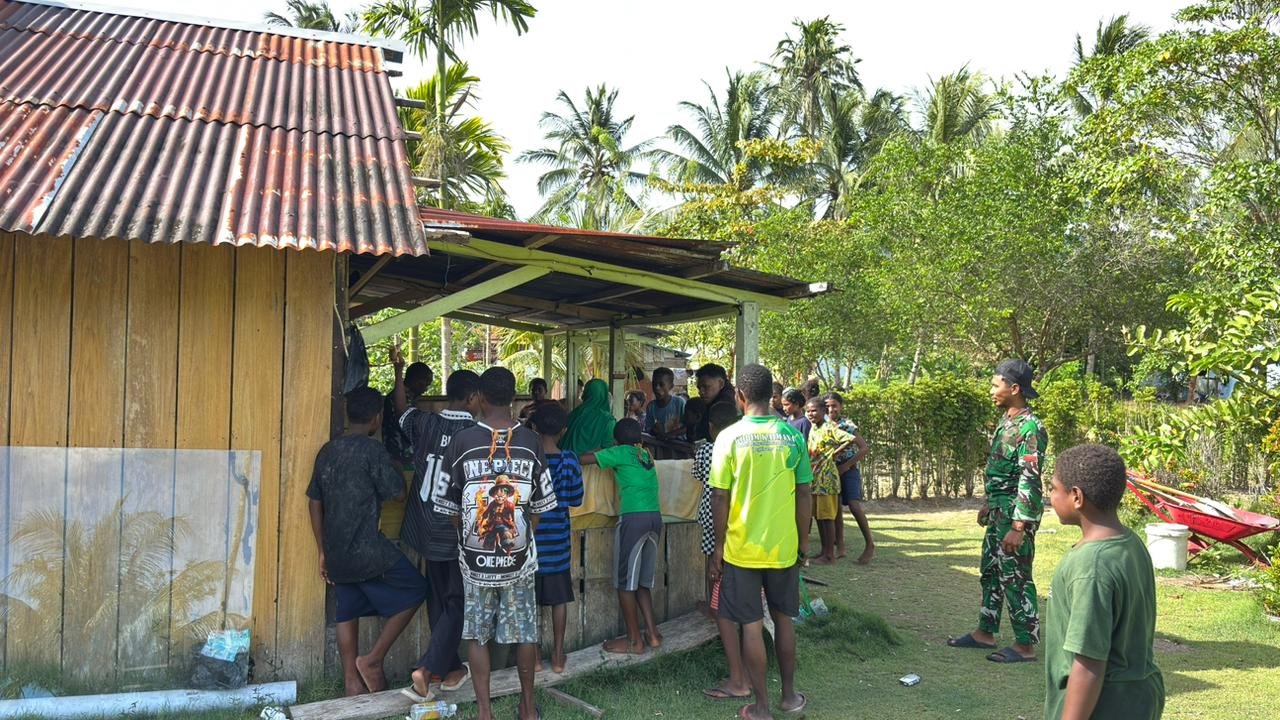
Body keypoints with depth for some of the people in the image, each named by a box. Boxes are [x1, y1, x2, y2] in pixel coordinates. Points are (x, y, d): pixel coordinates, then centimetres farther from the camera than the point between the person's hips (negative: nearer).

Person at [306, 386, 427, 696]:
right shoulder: (372, 449, -13)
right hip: (366, 549, -7)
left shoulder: (327, 450, 9)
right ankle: (373, 659, 5)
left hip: (336, 552, 7)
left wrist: (323, 552, 18)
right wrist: (396, 471, 13)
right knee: (414, 590, 7)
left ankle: (352, 682, 20)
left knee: (347, 613, 16)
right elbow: (398, 493, -8)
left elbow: (315, 503, 12)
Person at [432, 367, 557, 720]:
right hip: (520, 557, 1)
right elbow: (540, 505, 2)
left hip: (475, 557, -1)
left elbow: (448, 504, 0)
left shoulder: (462, 440, -8)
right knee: (524, 632, 13)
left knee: (478, 634, 11)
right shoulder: (531, 442, -4)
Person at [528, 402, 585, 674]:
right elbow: (576, 500, 1)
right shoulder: (569, 460, -9)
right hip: (557, 537, 1)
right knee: (559, 597, 11)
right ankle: (558, 655, 16)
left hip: (528, 537, -1)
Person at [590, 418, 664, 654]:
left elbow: (585, 459, 4)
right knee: (642, 582, 16)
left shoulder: (620, 453, 2)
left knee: (626, 582, 3)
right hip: (655, 517, 7)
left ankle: (634, 641, 7)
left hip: (633, 518, -7)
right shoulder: (645, 454, 19)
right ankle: (653, 634, 14)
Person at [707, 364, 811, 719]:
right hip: (784, 547, 3)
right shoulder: (792, 435, -3)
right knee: (783, 620, 18)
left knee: (751, 625, 6)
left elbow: (720, 498, -10)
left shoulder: (729, 437, -11)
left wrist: (719, 547, 1)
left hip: (742, 547, -3)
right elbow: (804, 494, 1)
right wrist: (803, 541, 13)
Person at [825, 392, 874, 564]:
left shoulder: (848, 425, -8)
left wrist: (847, 465, -14)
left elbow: (864, 448, -11)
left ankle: (869, 544, -6)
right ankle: (840, 547, 12)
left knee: (854, 506, -15)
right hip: (831, 469, 5)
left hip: (848, 470, -5)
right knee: (836, 507, 6)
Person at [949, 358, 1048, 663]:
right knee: (990, 571, 17)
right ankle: (985, 632, 28)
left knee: (1016, 578, -2)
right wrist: (989, 506, 24)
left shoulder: (1030, 428, -20)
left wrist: (1018, 527, -24)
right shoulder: (1006, 422, 11)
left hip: (1015, 514, -10)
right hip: (999, 511, 10)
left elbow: (1029, 480, -23)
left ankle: (1025, 645, 9)